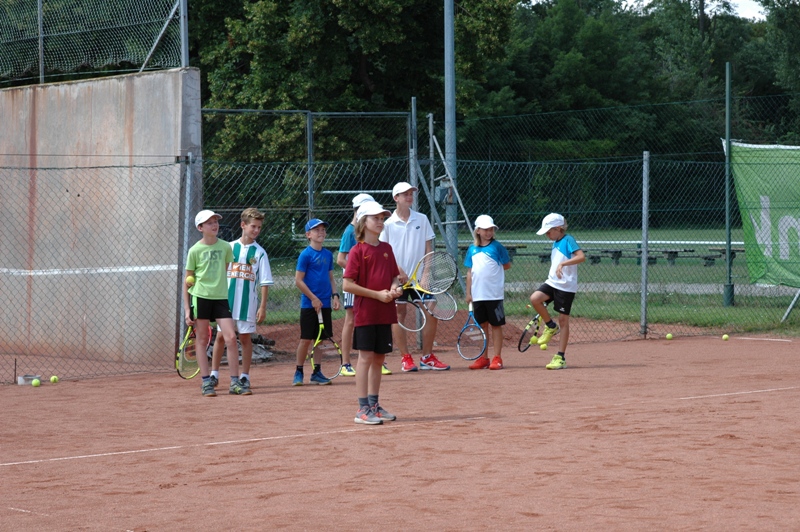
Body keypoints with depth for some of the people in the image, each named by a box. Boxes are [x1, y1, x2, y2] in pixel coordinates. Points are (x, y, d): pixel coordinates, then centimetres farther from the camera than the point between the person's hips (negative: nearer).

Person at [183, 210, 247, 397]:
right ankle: (206, 383, 8)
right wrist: (187, 309, -2)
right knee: (202, 340, 1)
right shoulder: (195, 251, -1)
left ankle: (235, 383, -1)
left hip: (221, 297, 2)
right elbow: (188, 281, 2)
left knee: (231, 337, -8)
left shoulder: (225, 247, 6)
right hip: (200, 297, -2)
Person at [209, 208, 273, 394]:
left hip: (248, 302, -1)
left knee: (245, 337, 3)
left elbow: (265, 282, -2)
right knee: (221, 336, 1)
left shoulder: (259, 252, 0)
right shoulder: (229, 247, 4)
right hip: (226, 300, 1)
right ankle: (214, 374, 9)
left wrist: (263, 307, -8)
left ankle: (244, 376, 10)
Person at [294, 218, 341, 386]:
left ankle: (317, 372, 15)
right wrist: (313, 298, -13)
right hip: (309, 304, -6)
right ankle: (299, 372, 9)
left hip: (324, 304, 6)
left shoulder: (328, 254, 10)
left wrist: (335, 295, 4)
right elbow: (298, 280, -11)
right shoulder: (306, 254, -9)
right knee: (306, 339, -2)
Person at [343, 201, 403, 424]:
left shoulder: (386, 249, 10)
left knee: (379, 358, 11)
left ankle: (374, 405, 20)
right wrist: (377, 294, -16)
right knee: (366, 357, -6)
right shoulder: (358, 251, -8)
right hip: (365, 312, -6)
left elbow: (394, 276, 19)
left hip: (385, 312, 6)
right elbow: (347, 284, -13)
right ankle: (363, 409, -3)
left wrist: (395, 288, -4)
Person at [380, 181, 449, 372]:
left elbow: (428, 247, 7)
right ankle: (405, 358, 6)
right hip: (397, 277, -3)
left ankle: (427, 357, 10)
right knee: (399, 314, -1)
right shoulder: (388, 224, -2)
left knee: (432, 313, 0)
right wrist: (398, 270, -14)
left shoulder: (422, 220, 6)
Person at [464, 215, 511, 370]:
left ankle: (497, 358, 3)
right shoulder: (472, 249, 8)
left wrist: (494, 269, 0)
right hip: (477, 295, 4)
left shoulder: (497, 247, -3)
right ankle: (483, 358, 16)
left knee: (496, 325, 0)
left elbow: (507, 265, 3)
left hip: (494, 295, -4)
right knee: (481, 325, 10)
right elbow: (469, 272, 11)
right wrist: (468, 292, 9)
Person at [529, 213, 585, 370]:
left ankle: (561, 357, 2)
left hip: (566, 286, -7)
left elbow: (581, 256, -26)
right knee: (535, 298, -19)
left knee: (563, 320, -2)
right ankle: (550, 326, 3)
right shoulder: (555, 243, 15)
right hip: (552, 282, 7)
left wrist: (563, 264, -35)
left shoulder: (568, 240, -11)